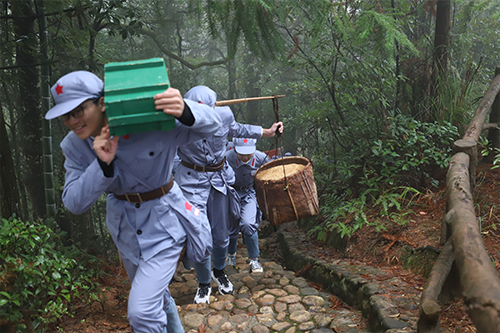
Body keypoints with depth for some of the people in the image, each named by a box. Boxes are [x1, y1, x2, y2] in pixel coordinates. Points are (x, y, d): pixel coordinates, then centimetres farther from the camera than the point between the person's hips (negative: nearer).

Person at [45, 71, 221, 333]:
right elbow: (74, 203, -16)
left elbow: (211, 125, -26)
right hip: (124, 226, 6)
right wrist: (103, 164, -33)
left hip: (162, 224, -5)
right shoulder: (74, 146, -10)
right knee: (154, 295, 27)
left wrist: (185, 112, -50)